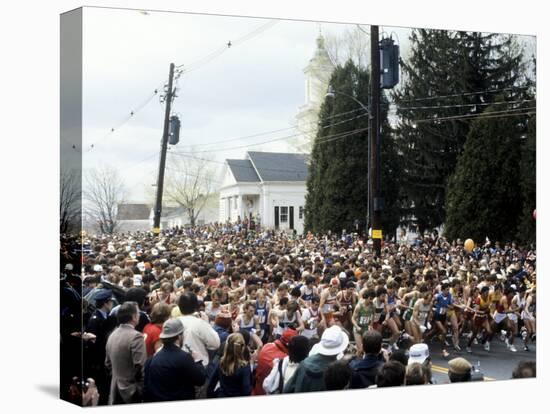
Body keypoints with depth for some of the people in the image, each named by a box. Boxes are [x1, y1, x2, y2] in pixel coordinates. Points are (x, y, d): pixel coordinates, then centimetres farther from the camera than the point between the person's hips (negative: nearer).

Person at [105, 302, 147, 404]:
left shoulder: (112, 335, 7)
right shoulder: (135, 336, -17)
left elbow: (108, 363, 16)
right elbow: (140, 366, -20)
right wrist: (144, 391, -10)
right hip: (132, 392, -8)